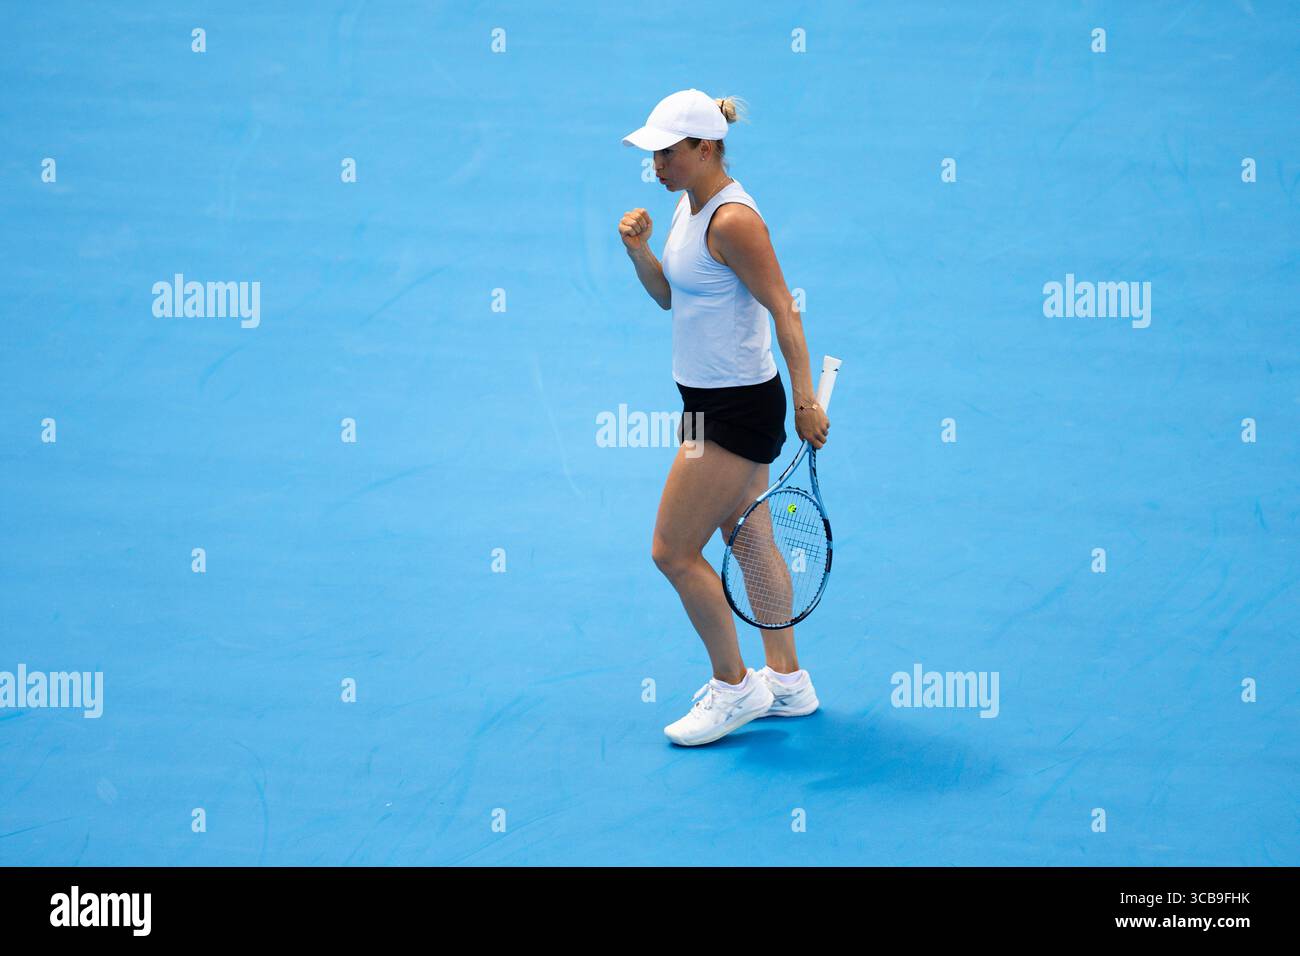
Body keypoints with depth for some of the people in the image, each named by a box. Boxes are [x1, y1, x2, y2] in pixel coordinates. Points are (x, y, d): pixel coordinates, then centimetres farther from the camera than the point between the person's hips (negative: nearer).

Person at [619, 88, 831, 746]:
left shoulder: (733, 219, -20)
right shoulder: (689, 205, 8)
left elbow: (784, 310, -20)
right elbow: (668, 295, 17)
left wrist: (806, 402, -21)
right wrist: (640, 251, -2)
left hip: (738, 407, -10)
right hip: (710, 399, 10)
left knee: (673, 551, -5)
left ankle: (733, 688, 8)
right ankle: (787, 681, 28)